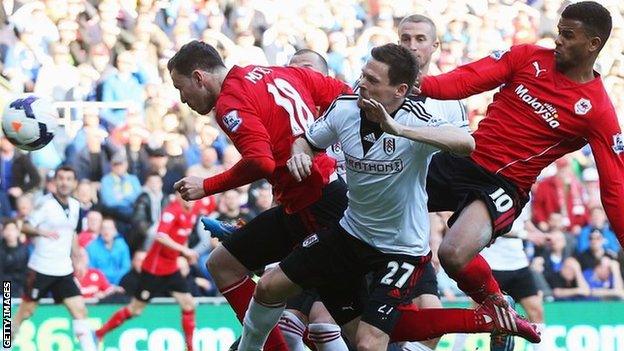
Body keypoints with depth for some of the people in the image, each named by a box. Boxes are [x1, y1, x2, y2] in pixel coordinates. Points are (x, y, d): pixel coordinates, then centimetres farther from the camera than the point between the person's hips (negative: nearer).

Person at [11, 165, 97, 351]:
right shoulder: (46, 203, -12)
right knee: (25, 311, 4)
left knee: (79, 310, -6)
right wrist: (42, 232, -32)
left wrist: (76, 257, 19)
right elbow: (25, 227, -14)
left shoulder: (74, 205, 8)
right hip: (41, 268, -5)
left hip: (64, 271, 5)